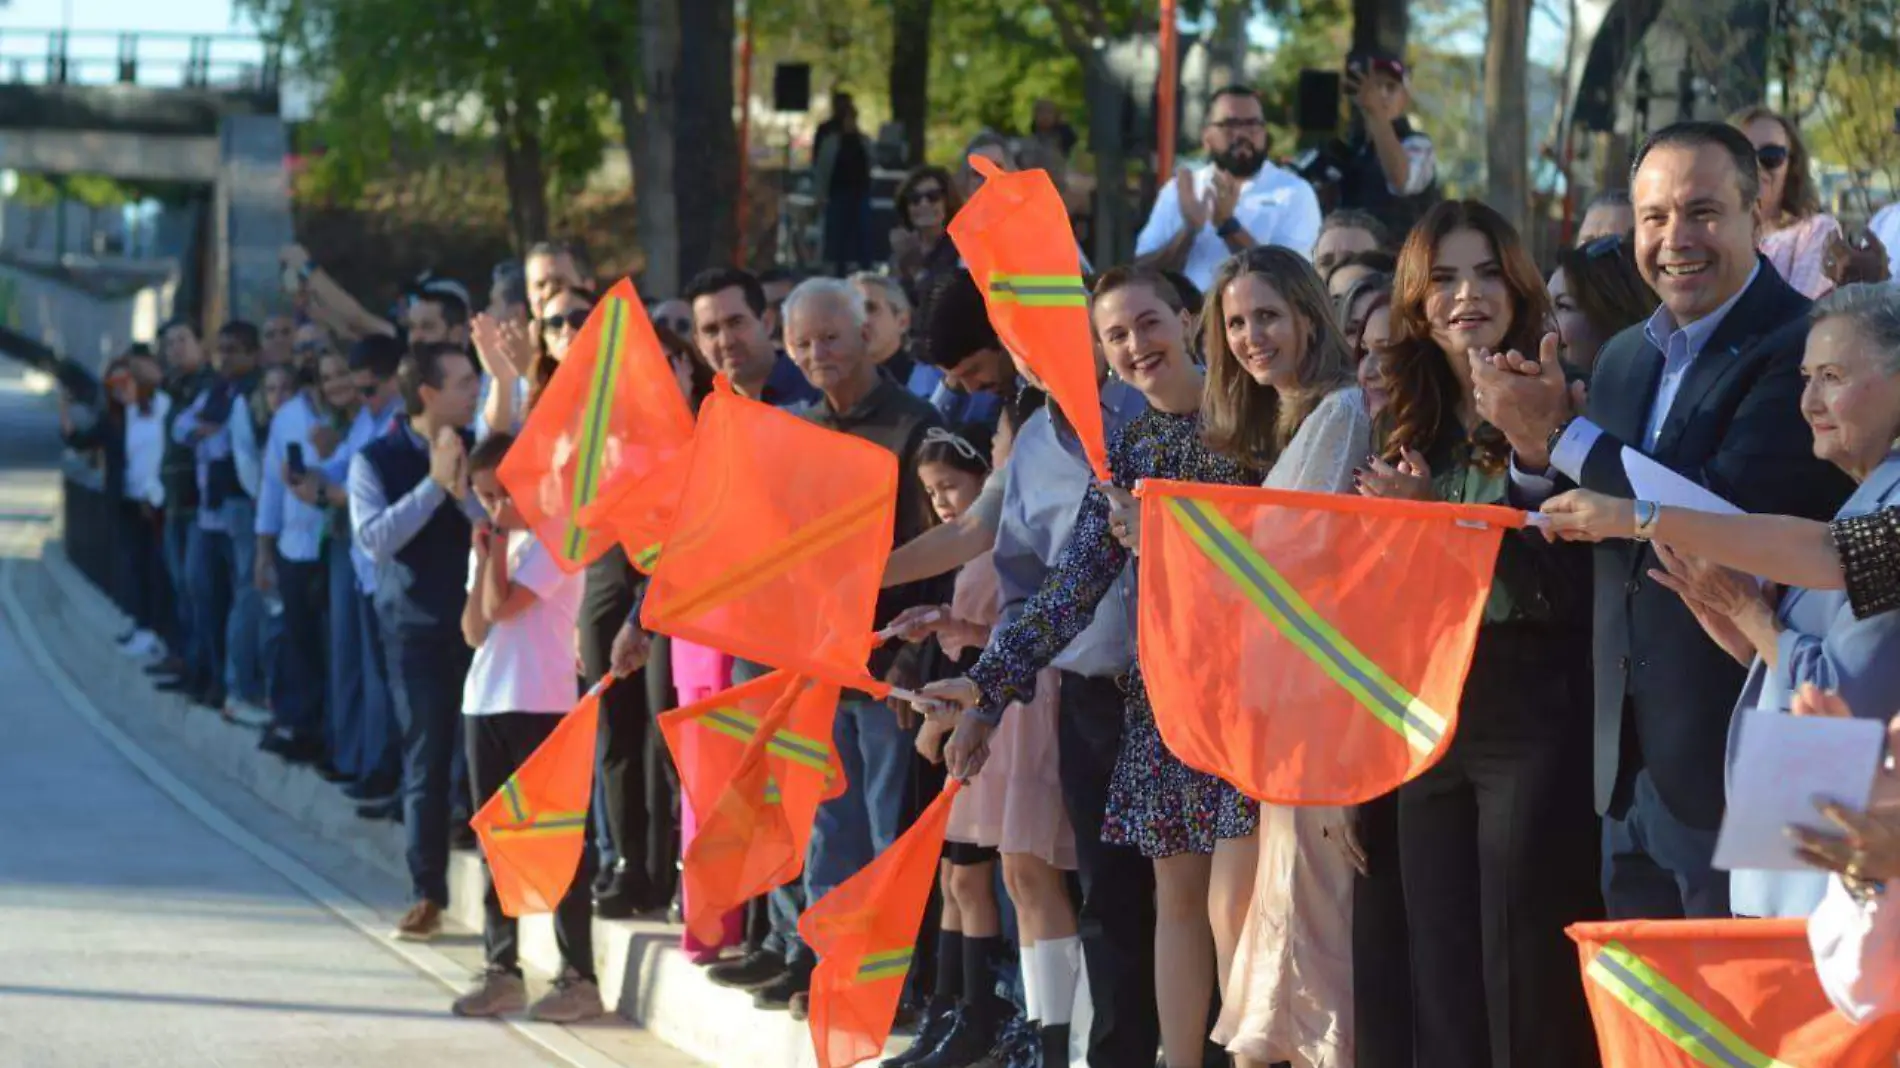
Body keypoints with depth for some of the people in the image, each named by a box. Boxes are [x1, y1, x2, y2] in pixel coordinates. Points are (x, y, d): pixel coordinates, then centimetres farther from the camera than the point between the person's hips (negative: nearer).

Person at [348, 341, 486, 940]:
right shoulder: (376, 461, -1)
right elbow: (376, 538, -14)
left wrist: (464, 491, -19)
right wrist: (434, 484, -17)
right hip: (418, 628, -2)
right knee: (426, 761, -2)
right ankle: (428, 896, 4)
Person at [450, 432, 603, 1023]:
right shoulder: (495, 542, 15)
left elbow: (502, 606, -18)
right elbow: (475, 631, 9)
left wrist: (500, 543, -7)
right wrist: (484, 555, 2)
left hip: (541, 707, -8)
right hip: (486, 704, 8)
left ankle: (578, 977, -3)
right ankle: (501, 969, 18)